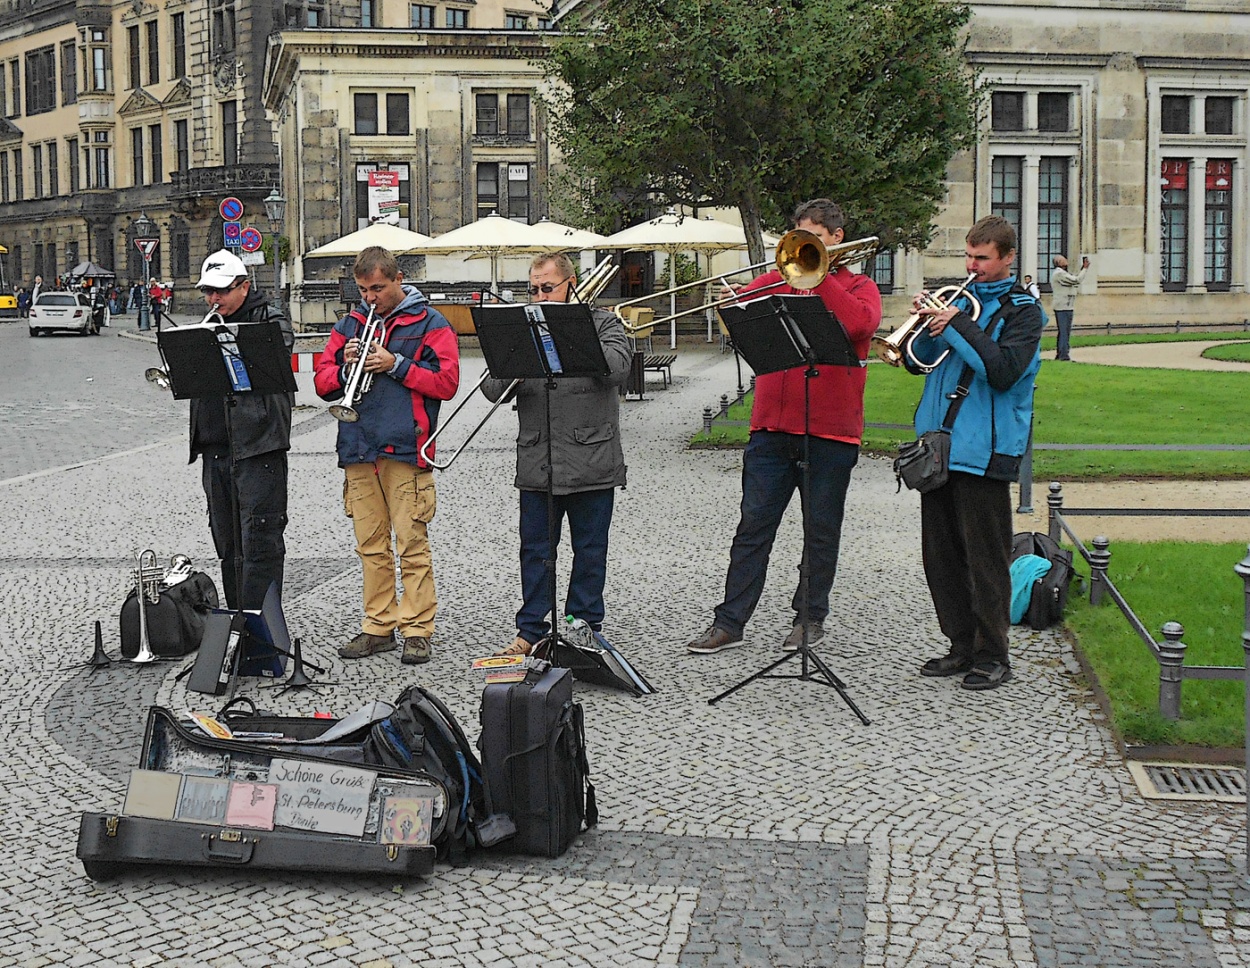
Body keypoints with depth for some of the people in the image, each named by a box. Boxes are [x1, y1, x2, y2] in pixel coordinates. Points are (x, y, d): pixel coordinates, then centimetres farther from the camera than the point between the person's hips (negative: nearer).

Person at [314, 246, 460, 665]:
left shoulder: (429, 323, 3)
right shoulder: (350, 324, 17)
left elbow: (446, 382, -6)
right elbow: (322, 382, 15)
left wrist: (396, 364, -13)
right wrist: (345, 367, -6)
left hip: (405, 449, -5)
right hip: (358, 451, 5)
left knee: (412, 544, -5)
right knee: (371, 547, 9)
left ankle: (417, 630, 1)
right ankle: (378, 626, 17)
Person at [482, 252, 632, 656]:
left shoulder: (602, 323, 4)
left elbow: (617, 369, -15)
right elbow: (493, 390, 3)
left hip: (591, 460, -2)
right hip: (536, 464, 3)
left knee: (590, 551, 6)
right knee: (535, 550, 6)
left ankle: (586, 627, 17)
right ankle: (531, 631, 15)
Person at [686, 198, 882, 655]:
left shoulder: (858, 286, 6)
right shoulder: (781, 279, 15)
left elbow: (860, 324, -15)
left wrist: (819, 274, -13)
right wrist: (732, 304, -19)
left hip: (830, 432, -2)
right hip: (773, 427, 2)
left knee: (821, 531, 7)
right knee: (753, 527, 2)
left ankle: (810, 617, 20)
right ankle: (729, 622, 5)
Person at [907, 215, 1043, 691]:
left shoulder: (1022, 309, -2)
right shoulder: (958, 298, 16)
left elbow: (1004, 371, -17)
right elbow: (918, 362, 14)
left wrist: (957, 325, -19)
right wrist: (926, 323, -5)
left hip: (984, 450, -6)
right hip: (939, 441, 6)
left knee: (985, 557, -3)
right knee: (941, 553, 10)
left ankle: (993, 655, 7)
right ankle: (962, 647, 21)